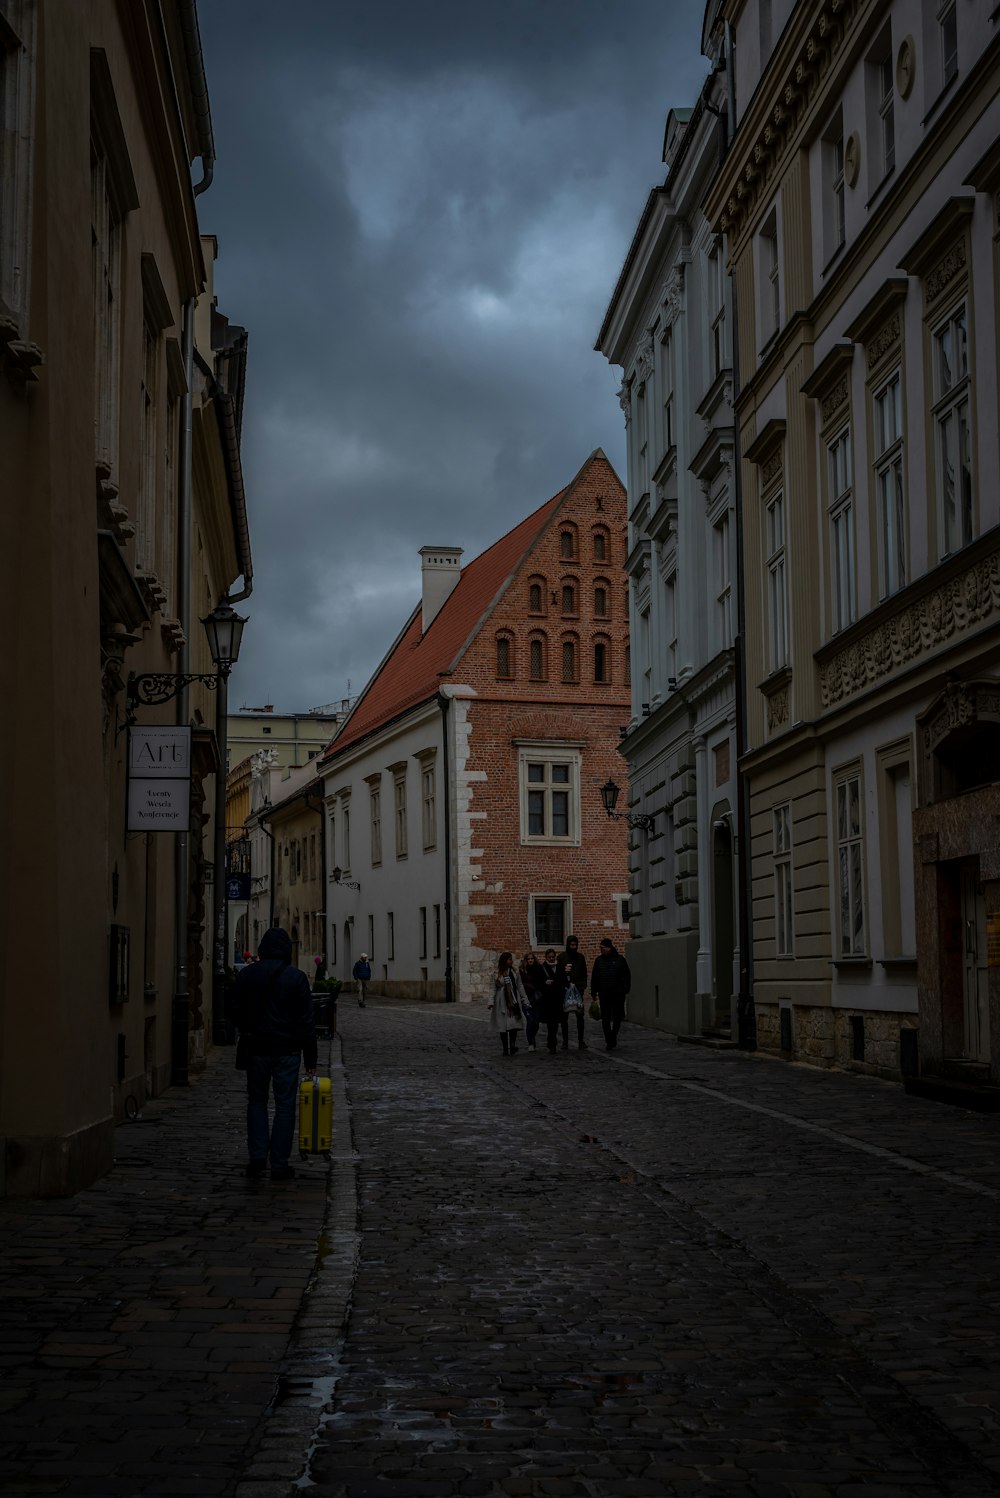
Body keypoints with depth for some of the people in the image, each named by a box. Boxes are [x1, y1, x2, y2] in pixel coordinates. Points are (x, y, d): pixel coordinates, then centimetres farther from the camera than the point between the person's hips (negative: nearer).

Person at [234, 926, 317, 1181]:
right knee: (285, 1105, 4)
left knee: (257, 1101, 16)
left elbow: (237, 1011, 9)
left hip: (257, 1049, 2)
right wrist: (310, 1059, -1)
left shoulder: (247, 974, 1)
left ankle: (257, 1157, 8)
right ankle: (279, 1164, 4)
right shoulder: (296, 977, -7)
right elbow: (307, 1021, -6)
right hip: (287, 1050, -2)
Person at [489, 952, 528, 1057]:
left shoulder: (515, 972, 6)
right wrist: (491, 1003, -9)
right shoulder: (496, 974, 0)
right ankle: (505, 1049, 9)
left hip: (513, 1002, 1)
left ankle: (513, 1046, -5)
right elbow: (494, 989, 0)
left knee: (514, 1026, -8)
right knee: (503, 1028, 3)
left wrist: (524, 1001, 7)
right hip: (502, 1003, -1)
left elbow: (520, 987, 9)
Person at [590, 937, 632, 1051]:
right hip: (604, 994, 2)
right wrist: (594, 992, 7)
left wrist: (625, 989, -7)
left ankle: (613, 1035, 28)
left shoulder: (620, 959, 0)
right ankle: (609, 1041, 6)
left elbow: (626, 976, 2)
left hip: (617, 994, -2)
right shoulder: (599, 960, 8)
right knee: (605, 1019, 0)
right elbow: (594, 978, 11)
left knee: (617, 1017, 5)